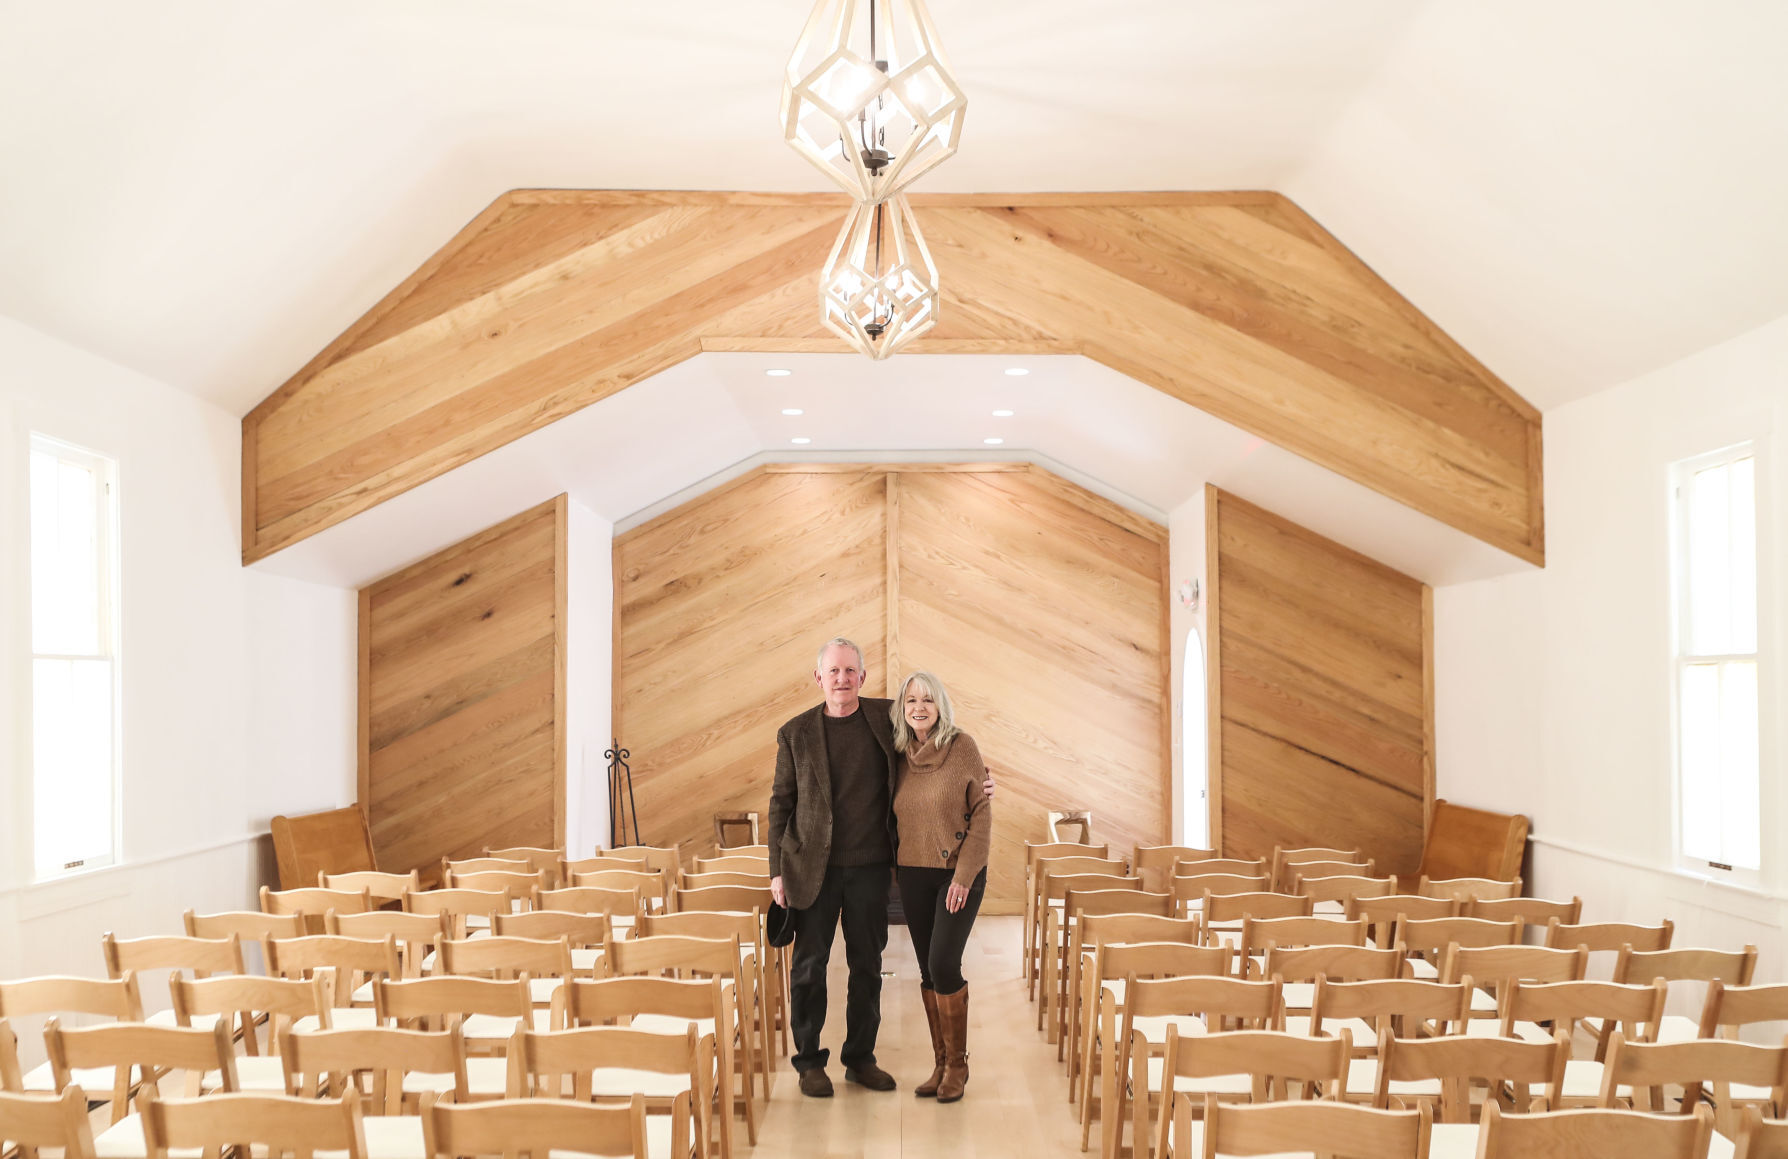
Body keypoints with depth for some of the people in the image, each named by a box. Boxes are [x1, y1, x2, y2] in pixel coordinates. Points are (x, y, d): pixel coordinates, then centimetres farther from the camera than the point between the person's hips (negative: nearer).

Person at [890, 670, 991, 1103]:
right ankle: (940, 1063, 19)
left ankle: (957, 1064, 6)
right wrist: (893, 868, 6)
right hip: (913, 875, 5)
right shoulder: (900, 756, 5)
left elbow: (982, 812, -10)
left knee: (943, 964, -11)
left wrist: (964, 874, -14)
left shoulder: (962, 746, -9)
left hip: (959, 873, -5)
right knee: (927, 970, 7)